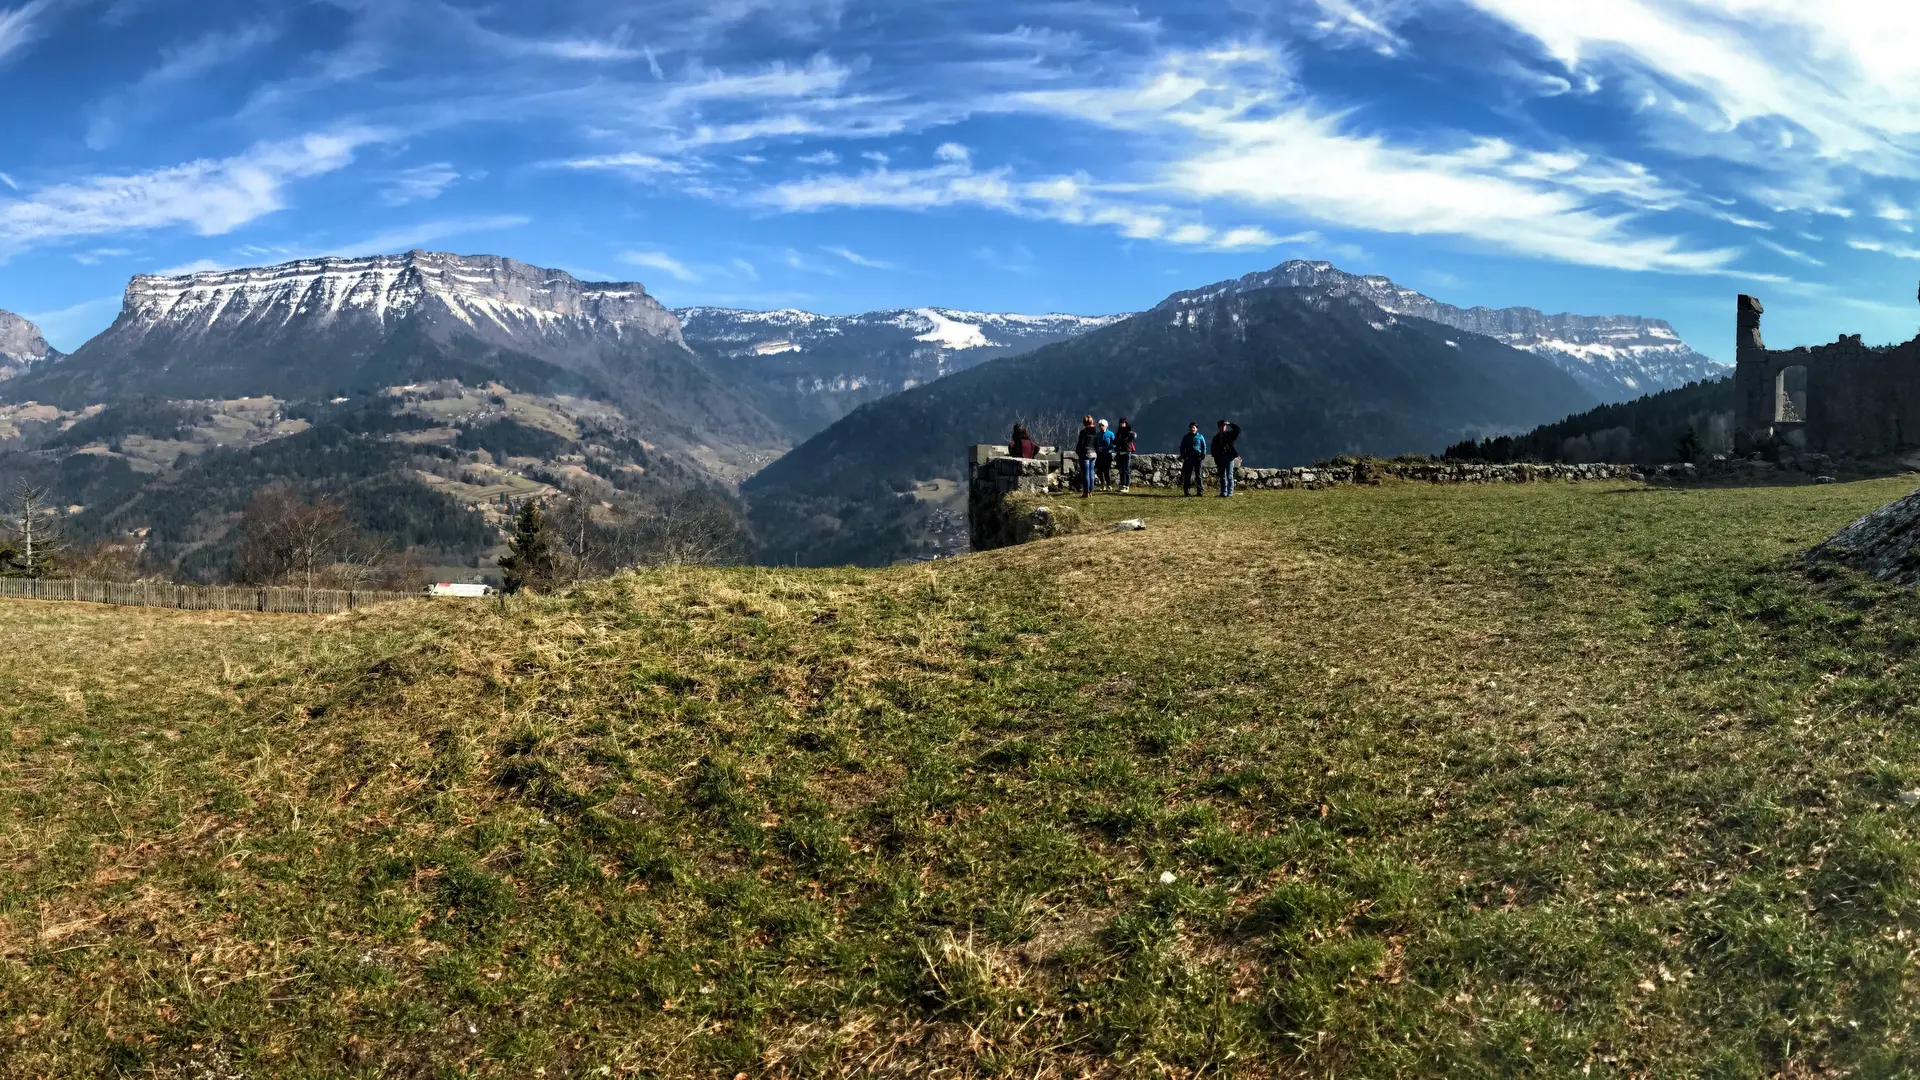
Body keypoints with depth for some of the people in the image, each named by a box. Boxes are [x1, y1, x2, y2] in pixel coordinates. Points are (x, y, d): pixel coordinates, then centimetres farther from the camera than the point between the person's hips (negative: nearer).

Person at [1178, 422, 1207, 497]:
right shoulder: (1186, 437, 11)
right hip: (1188, 458, 1)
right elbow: (1182, 447, 14)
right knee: (1187, 475, -1)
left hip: (1198, 458, -1)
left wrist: (1203, 455, -3)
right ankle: (1186, 490, 2)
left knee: (1198, 475, -1)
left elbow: (1204, 447, 11)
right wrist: (1183, 455, 1)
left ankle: (1200, 491, 1)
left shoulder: (1200, 437, 8)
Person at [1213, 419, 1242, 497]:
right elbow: (1213, 449, 10)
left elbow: (1238, 429, -6)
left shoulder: (1229, 434, 4)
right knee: (1222, 477, 8)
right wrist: (1215, 459, 3)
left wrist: (1229, 423, -10)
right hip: (1220, 459, 3)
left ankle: (1230, 493, -9)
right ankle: (1223, 493, 13)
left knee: (1229, 476, -7)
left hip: (1229, 458, -3)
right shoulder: (1216, 437, 11)